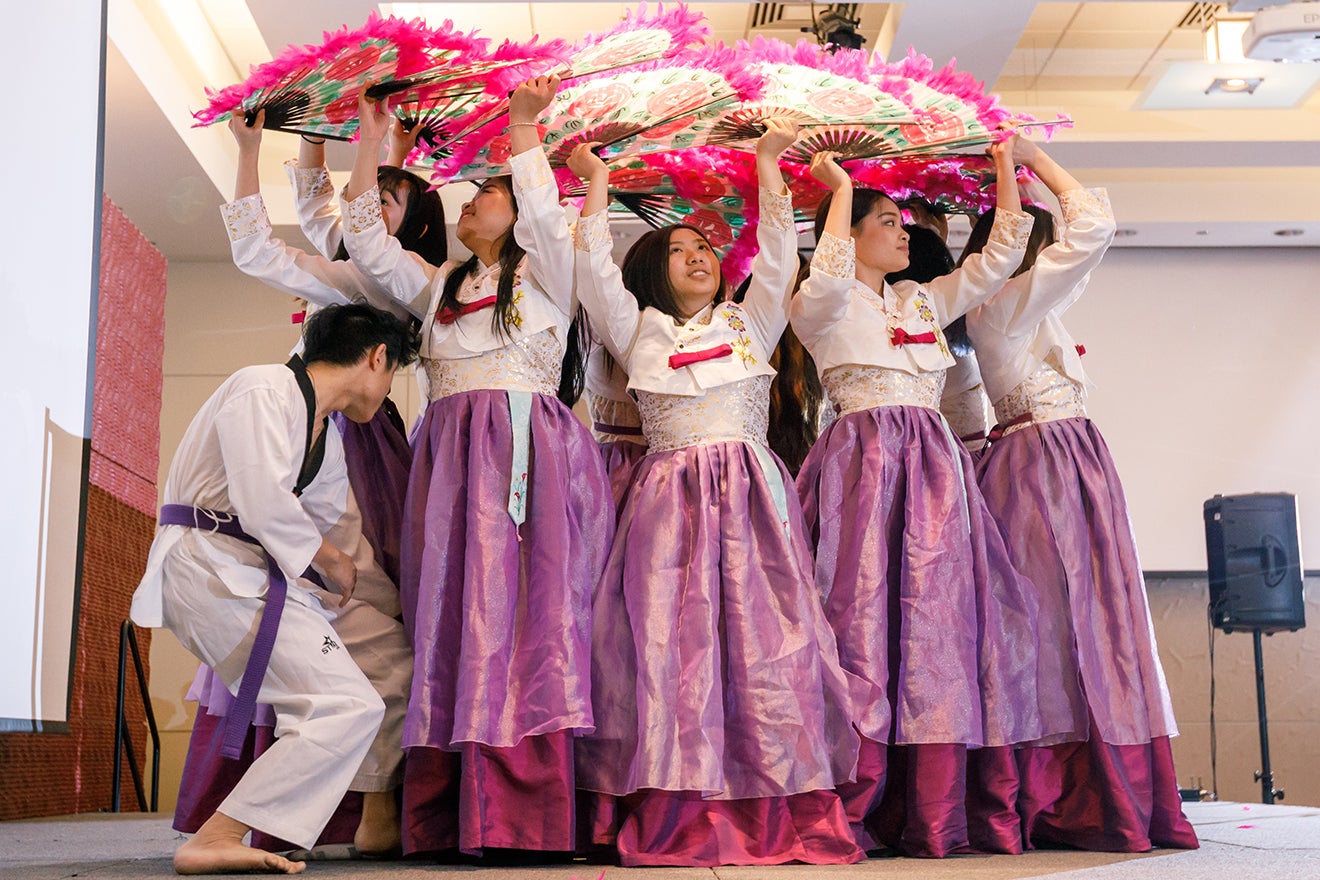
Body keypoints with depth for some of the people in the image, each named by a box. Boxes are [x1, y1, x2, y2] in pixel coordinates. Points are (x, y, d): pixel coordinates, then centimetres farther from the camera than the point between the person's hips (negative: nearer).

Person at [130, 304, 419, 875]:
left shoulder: (326, 440, 18)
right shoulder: (264, 390, -13)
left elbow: (338, 527, 23)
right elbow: (262, 504, -24)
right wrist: (327, 557, -7)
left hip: (261, 573, 10)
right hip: (210, 566, -10)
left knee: (393, 653, 10)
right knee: (347, 706, -18)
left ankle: (381, 822, 18)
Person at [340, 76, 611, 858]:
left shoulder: (543, 272, 14)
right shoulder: (441, 286, 28)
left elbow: (545, 214, -5)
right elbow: (369, 246, 20)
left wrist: (523, 126, -9)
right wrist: (371, 143, 18)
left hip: (526, 453, -5)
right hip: (450, 459, 5)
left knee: (523, 612, -14)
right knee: (449, 621, -5)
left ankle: (527, 822, -17)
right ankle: (443, 820, -7)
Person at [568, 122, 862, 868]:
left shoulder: (749, 323, 20)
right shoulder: (639, 334, 16)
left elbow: (779, 253, 12)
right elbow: (595, 269, 7)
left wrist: (768, 162, 11)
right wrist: (597, 184, 11)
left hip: (750, 493, 1)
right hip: (670, 498, -1)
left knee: (764, 637, -7)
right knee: (671, 644, -7)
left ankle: (783, 813, -4)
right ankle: (680, 816, -4)